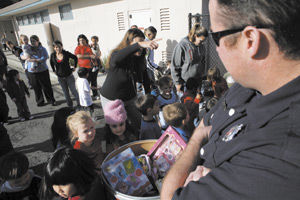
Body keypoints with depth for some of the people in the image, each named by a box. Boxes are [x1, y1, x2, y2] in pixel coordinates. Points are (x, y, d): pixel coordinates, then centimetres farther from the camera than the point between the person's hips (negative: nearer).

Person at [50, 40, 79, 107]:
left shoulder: (66, 53, -13)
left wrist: (74, 67, 3)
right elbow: (51, 63, 17)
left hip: (69, 76, -3)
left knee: (73, 91, 1)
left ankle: (79, 104, 17)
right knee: (66, 92, 11)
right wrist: (54, 70, 13)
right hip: (60, 77, 3)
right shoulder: (53, 55, -5)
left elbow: (75, 58, 3)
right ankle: (70, 106, 23)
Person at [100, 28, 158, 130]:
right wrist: (139, 45, -65)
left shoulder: (139, 59, -11)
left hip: (130, 98, 4)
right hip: (111, 99, -4)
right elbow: (116, 58, -52)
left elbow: (144, 78, -2)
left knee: (139, 124, 11)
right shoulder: (115, 55, -26)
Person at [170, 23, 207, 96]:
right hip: (184, 83, -5)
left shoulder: (201, 46, 4)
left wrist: (202, 75, 13)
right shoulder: (182, 46, -14)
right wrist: (178, 82, -10)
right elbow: (175, 66, -11)